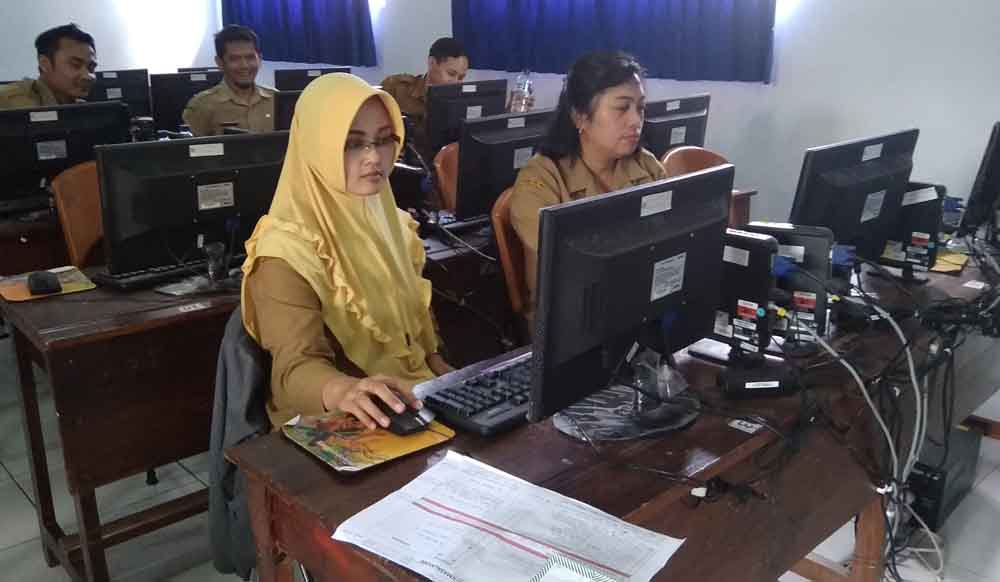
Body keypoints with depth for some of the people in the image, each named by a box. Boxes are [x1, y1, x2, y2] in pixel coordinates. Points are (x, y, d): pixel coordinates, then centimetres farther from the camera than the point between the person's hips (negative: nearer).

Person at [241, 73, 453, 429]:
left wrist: (446, 376, 4)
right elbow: (296, 365, -23)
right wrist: (345, 391, -43)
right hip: (330, 424, -7)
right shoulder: (290, 251, -15)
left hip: (412, 403, 7)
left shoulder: (392, 223, 8)